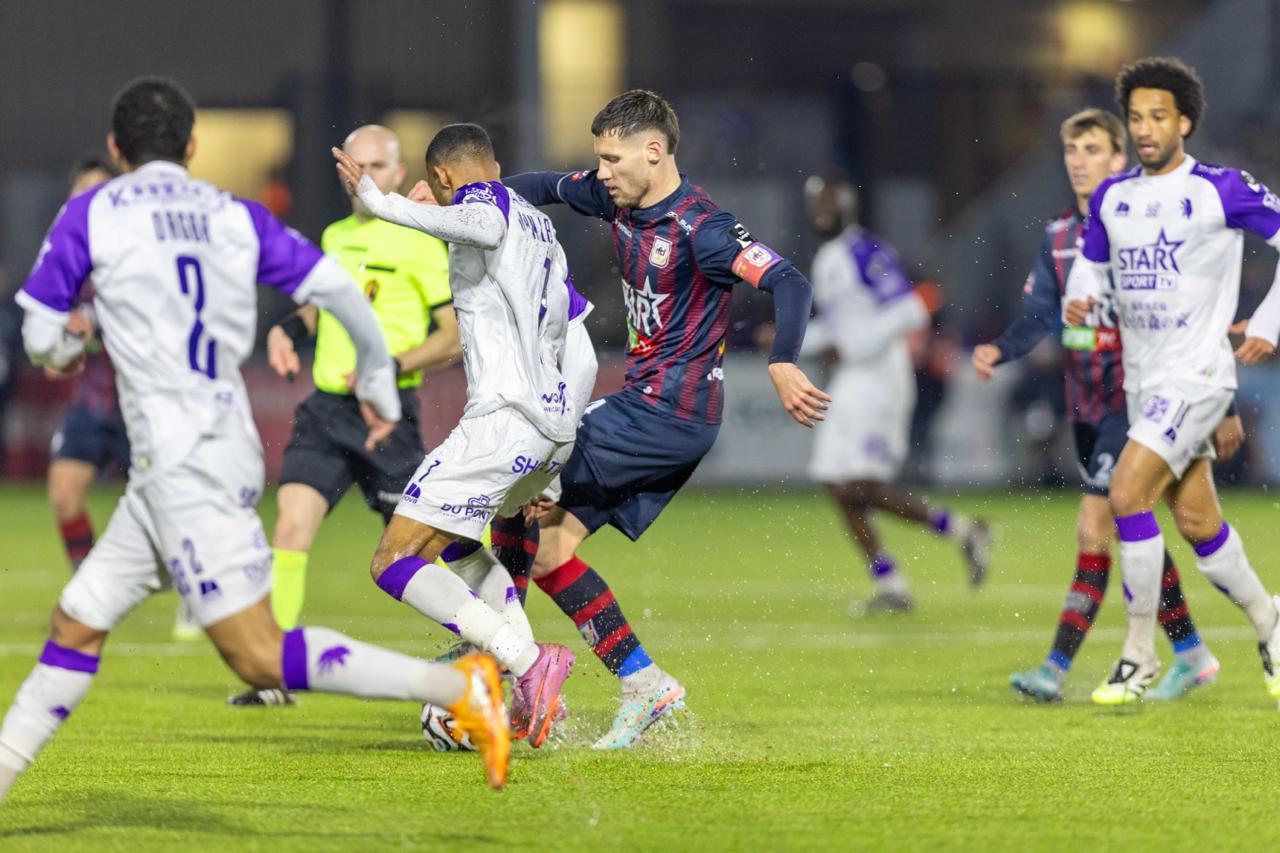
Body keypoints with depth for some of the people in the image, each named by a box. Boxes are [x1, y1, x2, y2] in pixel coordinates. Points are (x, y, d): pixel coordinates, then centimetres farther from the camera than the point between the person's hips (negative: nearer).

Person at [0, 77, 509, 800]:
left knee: (259, 656, -11)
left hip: (183, 467, -8)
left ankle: (458, 686, -17)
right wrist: (378, 381, 22)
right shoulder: (236, 216, 10)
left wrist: (65, 354, 29)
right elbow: (338, 291, 6)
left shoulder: (91, 213, -1)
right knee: (76, 623, 14)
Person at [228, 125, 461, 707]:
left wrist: (392, 365, -18)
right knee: (291, 525, -10)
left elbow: (454, 335, -6)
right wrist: (288, 328, 11)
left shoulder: (418, 242, -5)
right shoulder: (335, 237, 15)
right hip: (325, 405, 5)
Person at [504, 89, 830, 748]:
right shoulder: (619, 200, 7)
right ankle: (644, 684, 5)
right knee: (547, 545, 5)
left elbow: (789, 285, -26)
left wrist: (781, 365, -42)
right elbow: (549, 186, 24)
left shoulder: (699, 228, -18)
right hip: (643, 404, 9)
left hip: (670, 413, -9)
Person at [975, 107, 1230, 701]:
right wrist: (998, 352, -12)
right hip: (1085, 404, 7)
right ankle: (1191, 655, 25)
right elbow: (1040, 314, 10)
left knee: (1094, 530, -14)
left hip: (1134, 402, -7)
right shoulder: (1059, 235, 9)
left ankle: (1057, 667, -17)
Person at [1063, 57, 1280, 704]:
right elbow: (1090, 262, 20)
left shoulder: (1221, 190, -11)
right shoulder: (1111, 196, 7)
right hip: (1142, 379, 7)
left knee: (1126, 491, -19)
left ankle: (1140, 651, -10)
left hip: (1197, 375, -7)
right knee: (1195, 521, 11)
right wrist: (1079, 300, -3)